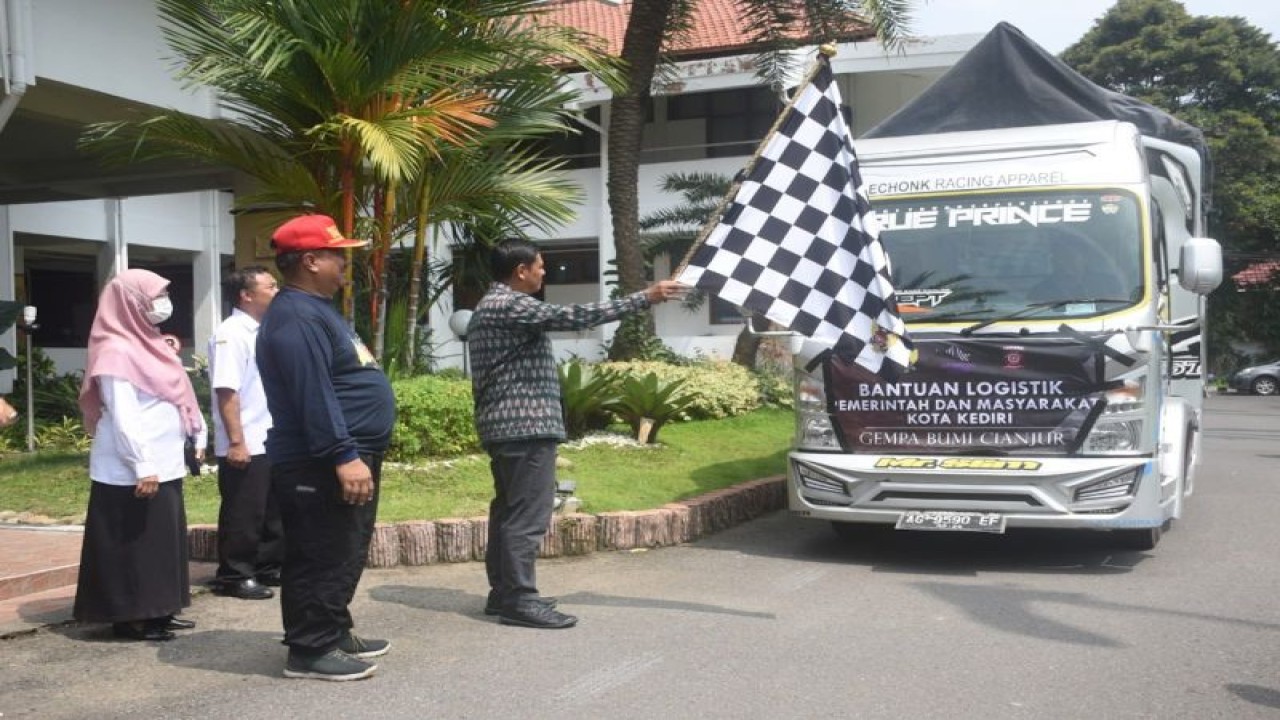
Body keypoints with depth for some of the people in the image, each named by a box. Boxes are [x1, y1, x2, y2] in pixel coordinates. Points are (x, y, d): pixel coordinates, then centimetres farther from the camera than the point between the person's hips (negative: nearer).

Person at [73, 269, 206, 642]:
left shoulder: (146, 344, 15)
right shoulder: (117, 352, -14)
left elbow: (175, 399, 17)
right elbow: (122, 417, -20)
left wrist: (196, 436, 13)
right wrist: (141, 465, -22)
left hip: (164, 465, 10)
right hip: (133, 471, -10)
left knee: (162, 540, 13)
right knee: (135, 545, -3)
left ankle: (156, 611, 22)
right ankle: (130, 618, 6)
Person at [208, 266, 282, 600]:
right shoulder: (230, 334, -14)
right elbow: (226, 391, -20)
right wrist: (236, 442, -23)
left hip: (273, 442, 9)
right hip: (246, 445, -9)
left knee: (274, 511, 15)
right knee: (242, 515, 1)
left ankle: (269, 567, 27)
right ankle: (234, 576, 11)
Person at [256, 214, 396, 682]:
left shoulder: (316, 310, 18)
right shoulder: (296, 316, -18)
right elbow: (312, 396, -26)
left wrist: (356, 455, 25)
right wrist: (344, 456, -28)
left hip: (350, 456, 11)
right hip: (323, 466, -11)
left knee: (341, 557, 17)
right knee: (325, 559, -6)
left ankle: (334, 635, 27)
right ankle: (311, 650, 2)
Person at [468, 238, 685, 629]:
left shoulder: (490, 307, 19)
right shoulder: (510, 305, -15)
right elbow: (575, 317, -22)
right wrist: (645, 298, -19)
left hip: (504, 425, 11)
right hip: (526, 425, -11)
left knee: (508, 509, 13)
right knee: (527, 514, -8)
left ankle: (502, 591, 19)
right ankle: (519, 600, -6)